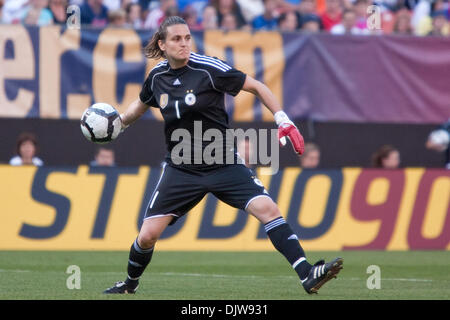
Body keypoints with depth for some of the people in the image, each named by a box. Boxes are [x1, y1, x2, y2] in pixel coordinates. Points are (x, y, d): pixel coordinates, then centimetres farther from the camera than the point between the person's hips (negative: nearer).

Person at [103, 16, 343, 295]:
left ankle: (307, 275, -23)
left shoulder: (208, 69, -14)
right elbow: (141, 104, 24)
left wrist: (284, 121, -15)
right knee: (148, 235, -1)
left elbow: (256, 87, -7)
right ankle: (130, 284, 29)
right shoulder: (158, 76, 0)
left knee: (267, 208, -22)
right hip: (181, 170, 3)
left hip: (224, 165, -3)